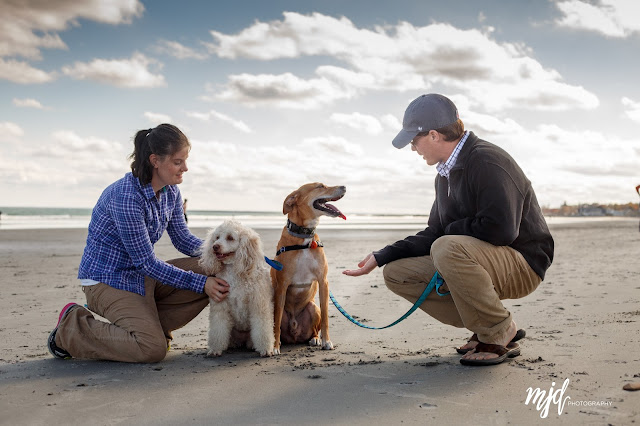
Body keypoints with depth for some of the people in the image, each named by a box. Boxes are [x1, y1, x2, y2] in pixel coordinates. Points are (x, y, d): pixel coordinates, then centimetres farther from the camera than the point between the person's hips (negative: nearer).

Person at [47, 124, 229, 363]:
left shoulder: (170, 191, -1)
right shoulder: (126, 196, -27)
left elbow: (183, 239, 8)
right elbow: (146, 262, -25)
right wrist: (201, 283, -25)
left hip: (142, 275, 8)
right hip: (108, 280, -8)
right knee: (152, 349, -24)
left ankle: (152, 325, 3)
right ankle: (71, 329, -1)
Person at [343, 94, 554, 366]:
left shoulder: (488, 162, -20)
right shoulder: (446, 175, 11)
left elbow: (500, 229, -30)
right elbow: (433, 234, 14)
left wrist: (454, 230, -12)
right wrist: (381, 257, 6)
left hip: (522, 264, -9)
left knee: (447, 248, -35)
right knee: (396, 273, 0)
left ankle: (500, 336, -14)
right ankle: (487, 328, 4)